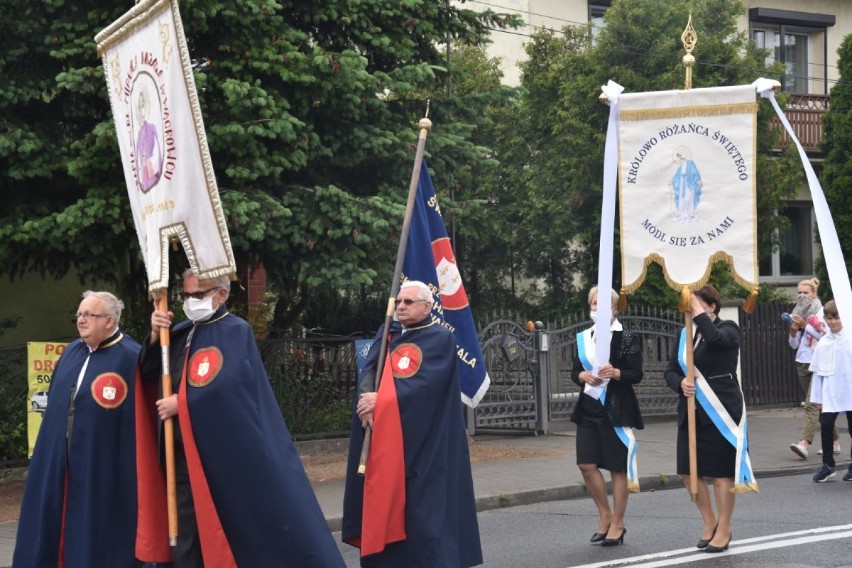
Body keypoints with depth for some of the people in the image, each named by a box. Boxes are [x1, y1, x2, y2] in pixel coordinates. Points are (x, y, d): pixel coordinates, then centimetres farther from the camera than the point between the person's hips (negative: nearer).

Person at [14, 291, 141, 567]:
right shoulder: (71, 352, 13)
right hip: (59, 462, 7)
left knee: (96, 534, 1)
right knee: (51, 528, 11)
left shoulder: (130, 357, -12)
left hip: (104, 467, -7)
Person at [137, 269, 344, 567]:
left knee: (243, 529, 1)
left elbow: (227, 385, -22)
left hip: (226, 453, -7)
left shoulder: (235, 331, -7)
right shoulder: (182, 332, 14)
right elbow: (148, 375, 12)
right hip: (185, 452, 7)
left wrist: (181, 403, -16)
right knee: (187, 536, 8)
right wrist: (155, 336, -4)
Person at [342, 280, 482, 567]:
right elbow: (369, 370, 3)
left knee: (425, 505, -8)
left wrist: (381, 400, -17)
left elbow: (425, 383, -14)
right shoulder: (388, 333, 14)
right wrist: (367, 398, -18)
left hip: (424, 438, -5)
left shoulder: (441, 338, -2)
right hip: (385, 435, 5)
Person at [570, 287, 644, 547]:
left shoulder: (626, 338, -4)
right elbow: (575, 372, 14)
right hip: (588, 408, 5)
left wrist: (615, 373, -24)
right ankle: (605, 515, 17)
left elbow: (637, 375, -7)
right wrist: (583, 376, -8)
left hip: (616, 409, -5)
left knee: (617, 467, 1)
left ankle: (617, 524, 11)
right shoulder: (583, 338, 11)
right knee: (586, 464, -2)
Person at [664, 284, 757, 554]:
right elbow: (671, 370, 9)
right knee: (688, 470, 5)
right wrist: (681, 383, -11)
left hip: (721, 410, -6)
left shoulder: (728, 329, -4)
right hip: (692, 412, 6)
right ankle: (709, 522, 25)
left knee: (722, 471, 0)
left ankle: (724, 530, 12)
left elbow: (715, 339, -29)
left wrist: (698, 312, -21)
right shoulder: (686, 334, 12)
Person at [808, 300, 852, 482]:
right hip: (830, 395, 2)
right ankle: (827, 465, 3)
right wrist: (817, 398, 7)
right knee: (826, 425, -9)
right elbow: (817, 371, 9)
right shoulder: (823, 343, 5)